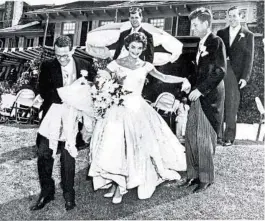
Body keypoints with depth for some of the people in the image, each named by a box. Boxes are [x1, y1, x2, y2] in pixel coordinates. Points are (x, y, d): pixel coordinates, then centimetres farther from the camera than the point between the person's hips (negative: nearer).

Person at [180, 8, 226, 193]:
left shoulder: (216, 42, -9)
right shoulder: (202, 44, 15)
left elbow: (220, 71, -18)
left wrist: (200, 89, -18)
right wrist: (194, 88, 7)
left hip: (210, 97, -8)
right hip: (199, 96, 8)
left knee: (204, 139, -1)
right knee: (191, 136, 9)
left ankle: (206, 178, 15)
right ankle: (194, 174, 22)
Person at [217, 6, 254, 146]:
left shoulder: (248, 35, 7)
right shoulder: (221, 33, 14)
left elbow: (249, 58, 1)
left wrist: (245, 77, -7)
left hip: (235, 76, -2)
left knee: (231, 108, -1)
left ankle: (229, 138, 6)